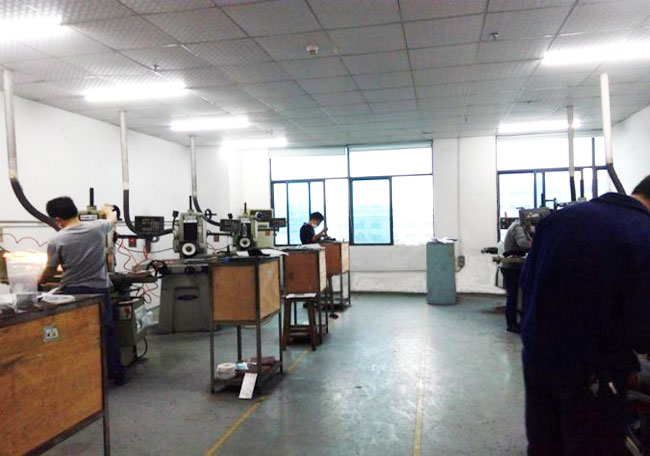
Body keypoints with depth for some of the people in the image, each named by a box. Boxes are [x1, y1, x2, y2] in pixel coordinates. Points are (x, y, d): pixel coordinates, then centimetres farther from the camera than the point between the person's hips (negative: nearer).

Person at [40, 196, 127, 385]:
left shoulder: (56, 240, -10)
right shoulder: (97, 227, -6)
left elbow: (49, 272, -1)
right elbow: (113, 218, 17)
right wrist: (107, 210, 41)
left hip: (71, 293, -1)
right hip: (99, 290, 2)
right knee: (107, 332, 11)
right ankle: (117, 374, 19)